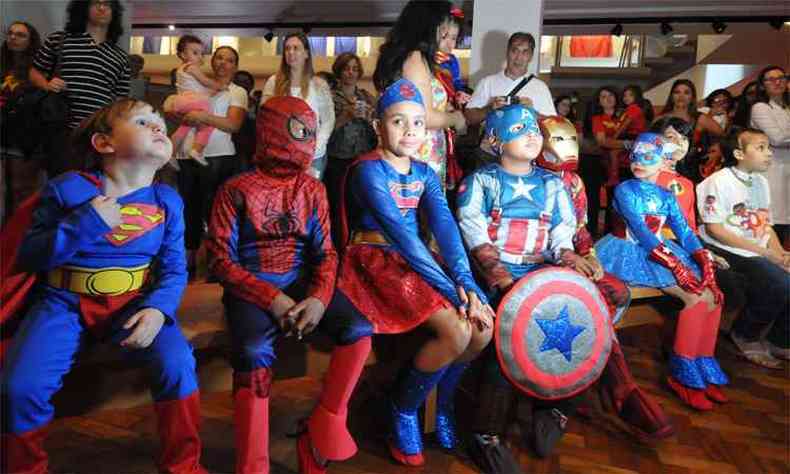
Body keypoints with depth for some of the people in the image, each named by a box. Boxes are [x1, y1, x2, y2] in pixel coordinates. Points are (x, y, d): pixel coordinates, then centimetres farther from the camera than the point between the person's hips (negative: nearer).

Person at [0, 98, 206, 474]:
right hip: (65, 300, 0)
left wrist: (158, 308, -20)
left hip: (134, 300, 1)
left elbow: (174, 270, -1)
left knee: (177, 364, -24)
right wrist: (86, 222, -19)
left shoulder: (167, 201, 2)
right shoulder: (67, 189, -3)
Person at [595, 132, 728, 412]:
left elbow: (684, 232, 5)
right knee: (695, 298, -21)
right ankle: (682, 375, -9)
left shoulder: (667, 197, 14)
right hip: (632, 253, -6)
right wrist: (675, 264, -25)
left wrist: (704, 260, -14)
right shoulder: (625, 190, -5)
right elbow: (640, 231, -17)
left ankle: (704, 370, 1)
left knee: (712, 295, -10)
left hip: (661, 251, 7)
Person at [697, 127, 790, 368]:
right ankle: (745, 336, 0)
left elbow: (767, 225, 17)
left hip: (759, 253, 8)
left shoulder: (761, 182, 16)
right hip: (727, 252, -8)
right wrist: (765, 252, -14)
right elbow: (714, 229, -13)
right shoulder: (720, 181, -9)